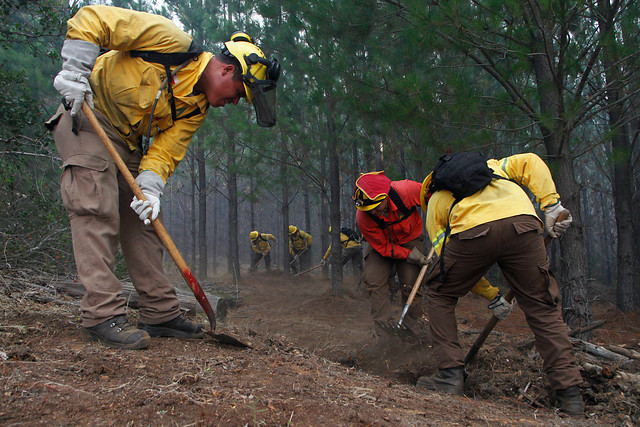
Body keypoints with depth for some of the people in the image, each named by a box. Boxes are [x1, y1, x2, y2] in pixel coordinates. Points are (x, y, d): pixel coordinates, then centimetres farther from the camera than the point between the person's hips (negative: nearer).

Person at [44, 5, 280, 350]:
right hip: (87, 119, -8)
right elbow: (92, 18, -20)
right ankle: (102, 314, -15)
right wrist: (76, 71, -27)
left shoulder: (197, 106, 2)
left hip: (128, 144, 8)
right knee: (98, 212, -17)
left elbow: (166, 148, -5)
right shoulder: (171, 43, -20)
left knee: (144, 220, 5)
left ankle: (160, 312, 9)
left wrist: (149, 188, -21)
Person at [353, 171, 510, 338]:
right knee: (374, 280, -16)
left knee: (410, 284, -11)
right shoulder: (363, 217, -32)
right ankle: (384, 332, -9)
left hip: (409, 239, 0)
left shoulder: (405, 190, -34)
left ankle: (413, 328, 7)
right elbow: (382, 247, -20)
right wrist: (410, 255, -28)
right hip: (383, 244, 0)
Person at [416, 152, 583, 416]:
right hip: (523, 224, 2)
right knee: (542, 307, 13)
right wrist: (552, 205, 15)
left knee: (439, 295, 21)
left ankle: (451, 374, 15)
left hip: (472, 231, -2)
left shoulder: (434, 203, 33)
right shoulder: (491, 166, 42)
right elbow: (530, 162, 23)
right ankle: (570, 393, 11)